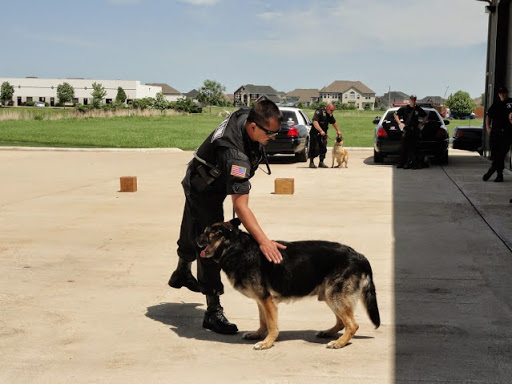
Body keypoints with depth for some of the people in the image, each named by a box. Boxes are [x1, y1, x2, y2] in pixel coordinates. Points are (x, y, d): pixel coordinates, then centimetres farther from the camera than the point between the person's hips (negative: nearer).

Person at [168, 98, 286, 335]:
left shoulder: (244, 115, -18)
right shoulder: (235, 154, -43)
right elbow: (240, 206, -48)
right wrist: (263, 241, -55)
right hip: (204, 192, -9)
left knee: (192, 234, 28)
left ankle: (182, 273, 53)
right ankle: (213, 312, -6)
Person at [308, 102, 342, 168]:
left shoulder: (330, 114, 6)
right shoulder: (319, 112, -18)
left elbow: (334, 122, 22)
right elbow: (315, 122, -30)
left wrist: (338, 131, 22)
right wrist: (321, 131, -37)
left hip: (323, 133, 7)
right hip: (315, 133, -7)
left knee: (323, 148, 4)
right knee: (314, 148, -7)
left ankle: (321, 163, 12)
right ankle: (311, 162, 2)